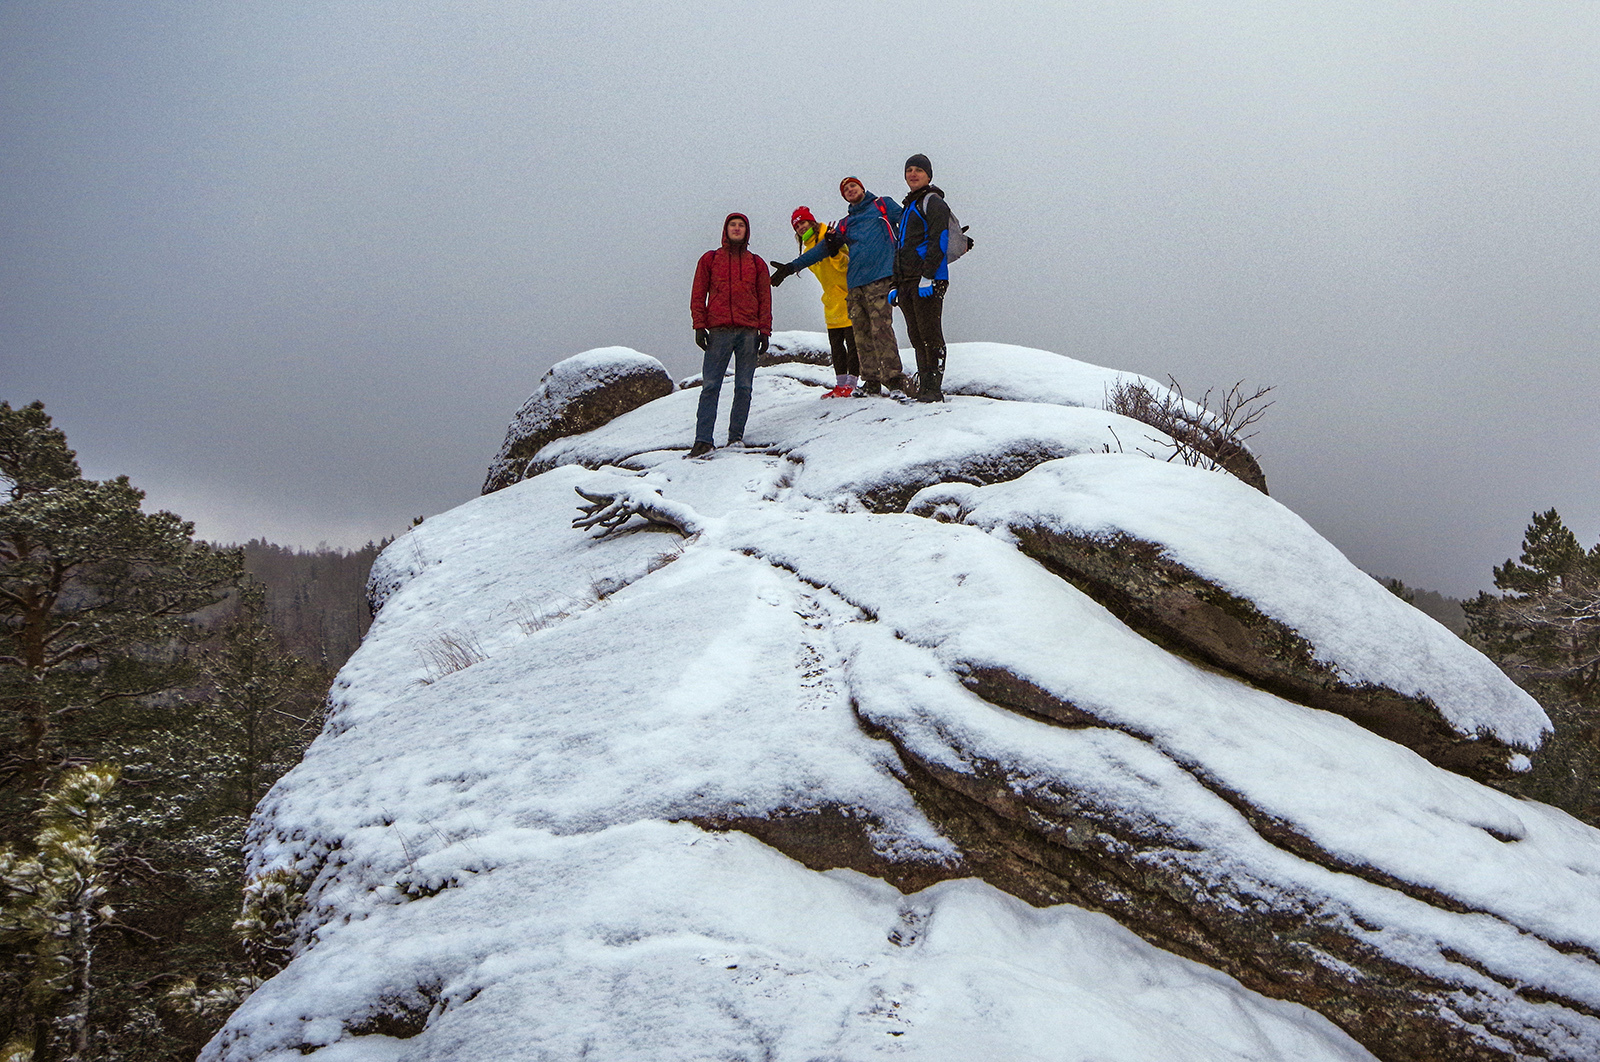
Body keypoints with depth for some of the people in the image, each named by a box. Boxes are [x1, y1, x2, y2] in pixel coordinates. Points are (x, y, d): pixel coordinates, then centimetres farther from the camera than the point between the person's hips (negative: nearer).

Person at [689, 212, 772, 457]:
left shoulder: (757, 263, 16)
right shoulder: (710, 259, 13)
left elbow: (765, 299, 13)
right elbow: (698, 296, 9)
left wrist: (764, 331, 4)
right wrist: (699, 326, -2)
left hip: (748, 333, 2)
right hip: (719, 331, -2)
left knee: (744, 388, 0)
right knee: (710, 386, -9)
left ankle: (736, 436, 7)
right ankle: (703, 440, -12)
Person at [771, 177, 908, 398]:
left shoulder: (883, 205, 17)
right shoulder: (845, 224, 27)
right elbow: (823, 249, 27)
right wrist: (791, 267, 23)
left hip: (879, 279, -5)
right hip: (854, 284, 6)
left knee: (881, 330, -17)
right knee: (862, 335, 1)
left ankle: (895, 382, -19)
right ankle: (871, 383, 7)